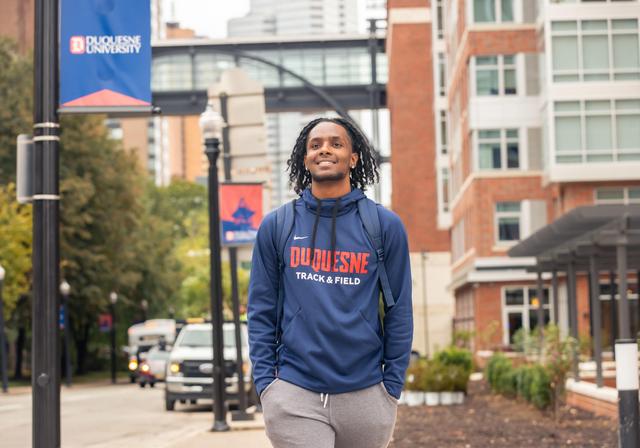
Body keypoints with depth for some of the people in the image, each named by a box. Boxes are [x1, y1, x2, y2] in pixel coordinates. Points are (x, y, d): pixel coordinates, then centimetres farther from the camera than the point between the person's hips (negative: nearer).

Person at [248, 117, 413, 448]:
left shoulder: (385, 225, 4)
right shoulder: (276, 226, 6)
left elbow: (399, 312, 5)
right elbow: (261, 311, 7)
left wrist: (392, 386, 1)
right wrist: (265, 382, -1)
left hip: (366, 394, 1)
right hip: (294, 395, -1)